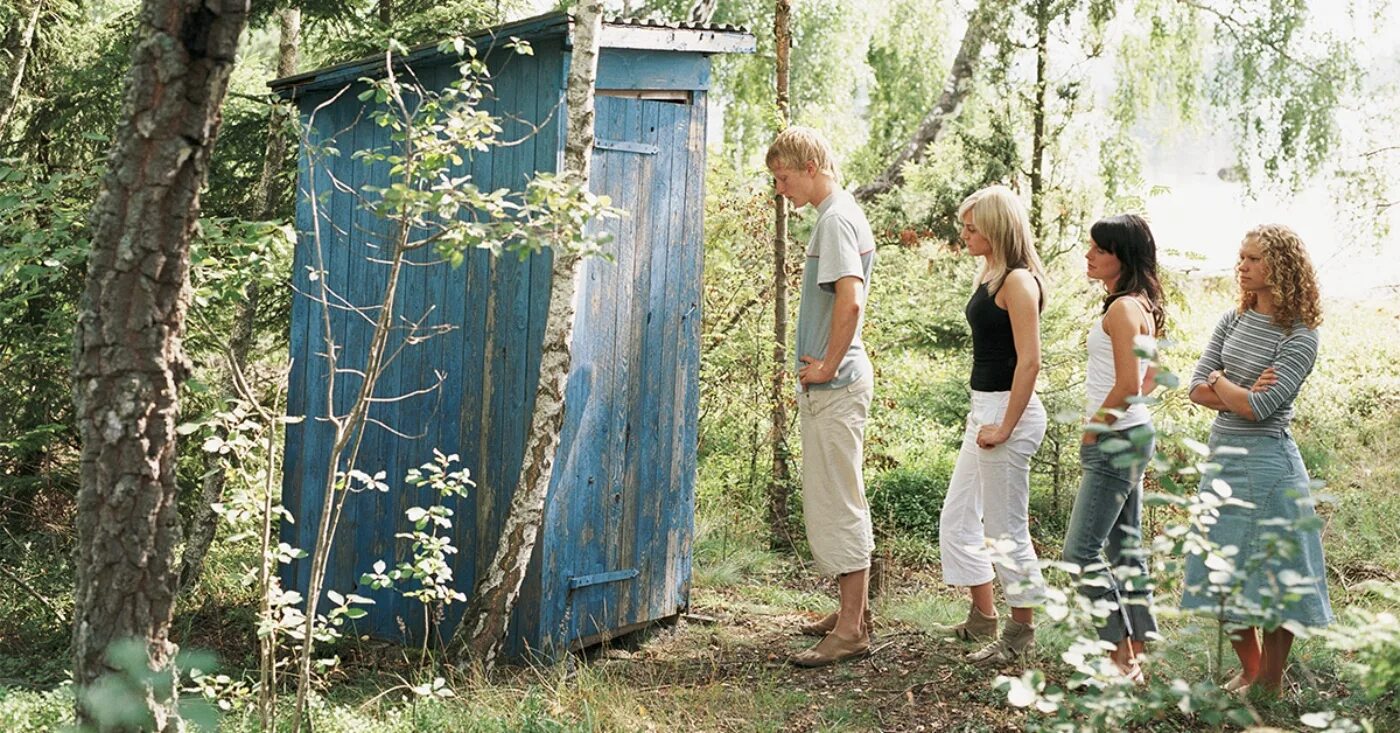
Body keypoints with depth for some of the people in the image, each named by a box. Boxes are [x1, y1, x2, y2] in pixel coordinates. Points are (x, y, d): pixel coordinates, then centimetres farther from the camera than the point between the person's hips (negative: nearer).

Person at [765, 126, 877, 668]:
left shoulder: (836, 220, -15)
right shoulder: (844, 214, 17)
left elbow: (849, 301, -28)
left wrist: (828, 366, -19)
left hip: (834, 385, -11)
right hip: (836, 382, 11)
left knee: (837, 504, -7)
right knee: (838, 502, 17)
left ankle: (850, 632, -4)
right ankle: (855, 612, 26)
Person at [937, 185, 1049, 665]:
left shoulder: (1018, 282, -16)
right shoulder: (990, 277, 13)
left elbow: (1029, 360, -20)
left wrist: (1006, 426, -21)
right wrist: (985, 417, 16)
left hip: (1009, 410, -10)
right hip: (984, 408, 10)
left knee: (1006, 528, -1)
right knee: (957, 519, 16)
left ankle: (1021, 632, 11)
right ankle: (982, 618, 28)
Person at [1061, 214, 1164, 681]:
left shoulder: (1123, 308, -17)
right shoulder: (1142, 306, 13)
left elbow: (1128, 385, -23)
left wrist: (1092, 429, -12)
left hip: (1115, 440, -10)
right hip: (1132, 435, 10)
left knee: (1081, 551, -7)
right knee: (1124, 545, 13)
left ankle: (1121, 656, -4)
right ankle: (1135, 654, 18)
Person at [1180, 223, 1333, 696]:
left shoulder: (1300, 338, -13)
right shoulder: (1234, 321, 7)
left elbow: (1256, 407, -20)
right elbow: (1197, 389, 3)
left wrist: (1219, 381, -5)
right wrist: (1242, 394, -13)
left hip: (1266, 463, -7)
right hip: (1221, 456, 7)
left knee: (1272, 578, 2)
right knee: (1225, 575, 13)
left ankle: (1270, 688, 15)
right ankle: (1249, 673, 28)